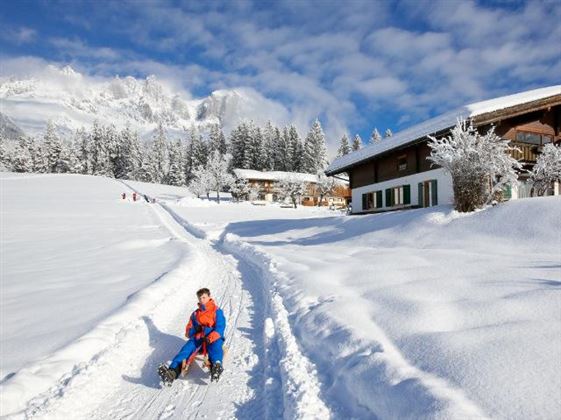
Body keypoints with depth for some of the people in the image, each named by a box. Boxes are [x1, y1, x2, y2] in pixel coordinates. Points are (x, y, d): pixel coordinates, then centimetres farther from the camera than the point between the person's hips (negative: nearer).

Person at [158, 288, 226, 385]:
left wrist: (210, 338, -24)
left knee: (215, 347, -40)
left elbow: (220, 328, -4)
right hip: (198, 339, 4)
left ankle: (216, 367, -71)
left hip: (213, 338, -4)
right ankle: (173, 371, -53)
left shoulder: (217, 311, 11)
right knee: (186, 349, -29)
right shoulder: (195, 314, 26)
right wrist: (194, 330, -4)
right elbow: (188, 331, 23)